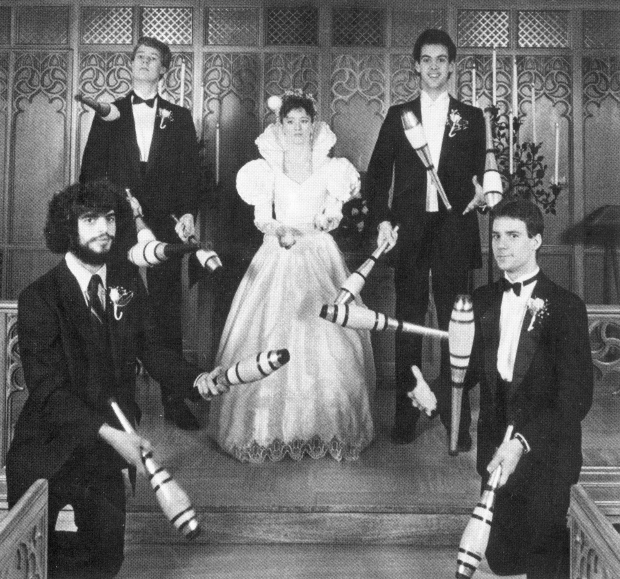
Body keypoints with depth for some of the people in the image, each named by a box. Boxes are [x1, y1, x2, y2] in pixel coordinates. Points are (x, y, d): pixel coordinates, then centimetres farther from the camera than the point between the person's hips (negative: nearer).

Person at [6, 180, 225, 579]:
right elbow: (49, 390, -21)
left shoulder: (127, 278, -2)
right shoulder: (39, 299, -18)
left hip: (107, 452, 5)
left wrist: (195, 379, -17)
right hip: (48, 451, -4)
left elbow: (150, 346, 1)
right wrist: (107, 433, -30)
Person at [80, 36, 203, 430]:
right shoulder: (109, 114, 12)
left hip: (165, 225, 0)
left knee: (168, 312, 1)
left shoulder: (179, 117, 12)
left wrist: (188, 212, -9)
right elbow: (91, 169, 8)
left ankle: (173, 398, 7)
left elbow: (191, 171, 5)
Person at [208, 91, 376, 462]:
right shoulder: (267, 168, 8)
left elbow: (333, 216, 1)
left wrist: (326, 220, -21)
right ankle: (272, 429, 5)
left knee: (325, 340, -4)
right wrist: (278, 231, -20)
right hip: (277, 259, 0)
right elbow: (261, 218, 0)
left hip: (320, 258, 0)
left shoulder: (331, 168, 9)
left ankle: (328, 427, 8)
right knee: (273, 334, -5)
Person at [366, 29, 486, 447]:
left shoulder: (471, 117, 9)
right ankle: (406, 416, 16)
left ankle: (457, 420, 11)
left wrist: (480, 190, -11)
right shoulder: (398, 115, 9)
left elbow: (478, 170, 11)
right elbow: (378, 172, 6)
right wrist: (382, 220, -5)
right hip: (408, 231, 1)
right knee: (408, 325, 7)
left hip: (454, 230, 0)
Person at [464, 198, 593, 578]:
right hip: (497, 452, 5)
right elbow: (472, 367, 8)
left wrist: (524, 442, -29)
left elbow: (576, 397, -17)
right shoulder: (482, 301, 5)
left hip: (546, 457, -4)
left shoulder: (566, 307, -11)